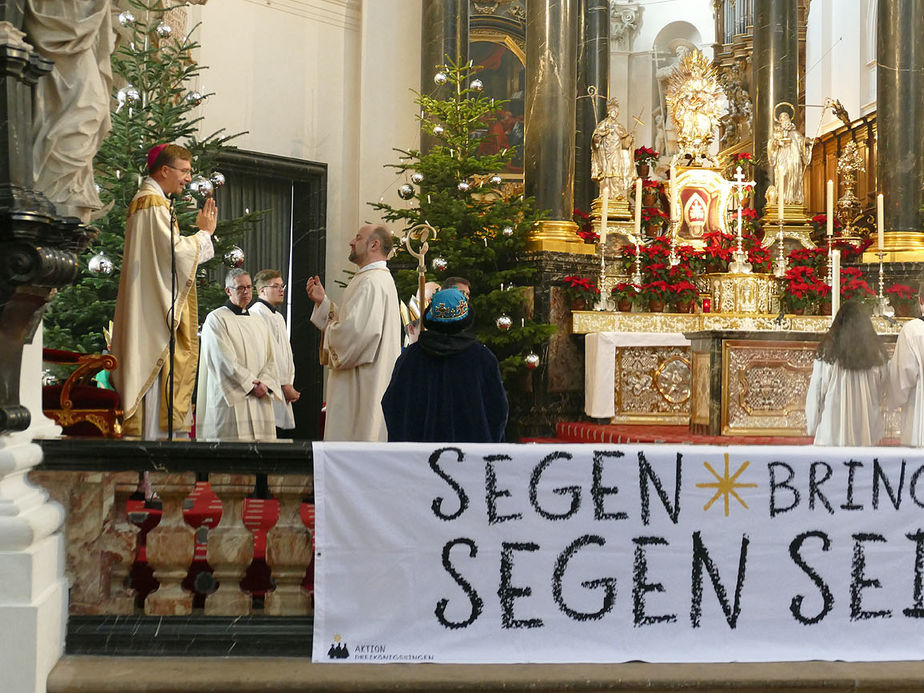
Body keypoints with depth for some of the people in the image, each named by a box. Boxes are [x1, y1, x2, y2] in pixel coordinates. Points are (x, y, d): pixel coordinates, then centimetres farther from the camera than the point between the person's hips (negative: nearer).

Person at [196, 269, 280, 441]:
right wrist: (251, 385, -13)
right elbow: (224, 361, -9)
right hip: (230, 398, -6)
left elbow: (270, 360, 12)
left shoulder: (259, 323, 20)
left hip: (260, 400, 6)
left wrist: (264, 384, -7)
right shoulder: (215, 319, 0)